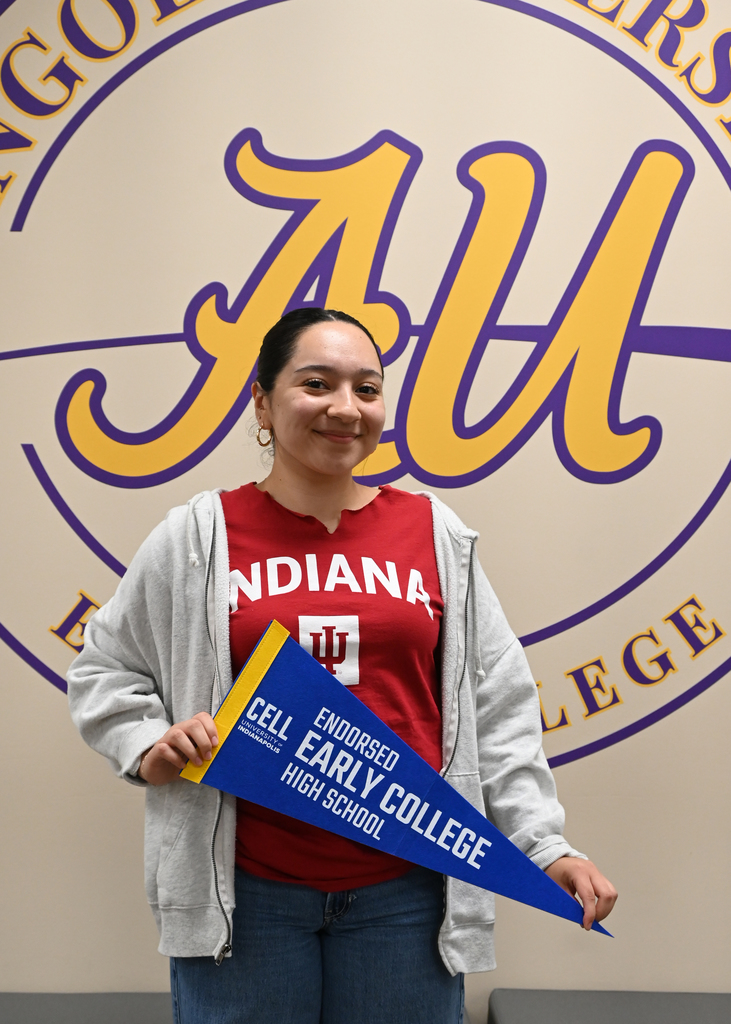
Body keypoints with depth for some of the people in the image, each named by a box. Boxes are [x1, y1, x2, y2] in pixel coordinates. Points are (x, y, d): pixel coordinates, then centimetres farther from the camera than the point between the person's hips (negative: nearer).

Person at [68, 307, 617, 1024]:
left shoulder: (435, 534, 5)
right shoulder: (198, 538, 1)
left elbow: (497, 710, 7)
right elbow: (103, 672, 10)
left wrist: (544, 846, 0)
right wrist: (146, 745, -9)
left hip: (406, 891, 2)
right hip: (244, 891, -1)